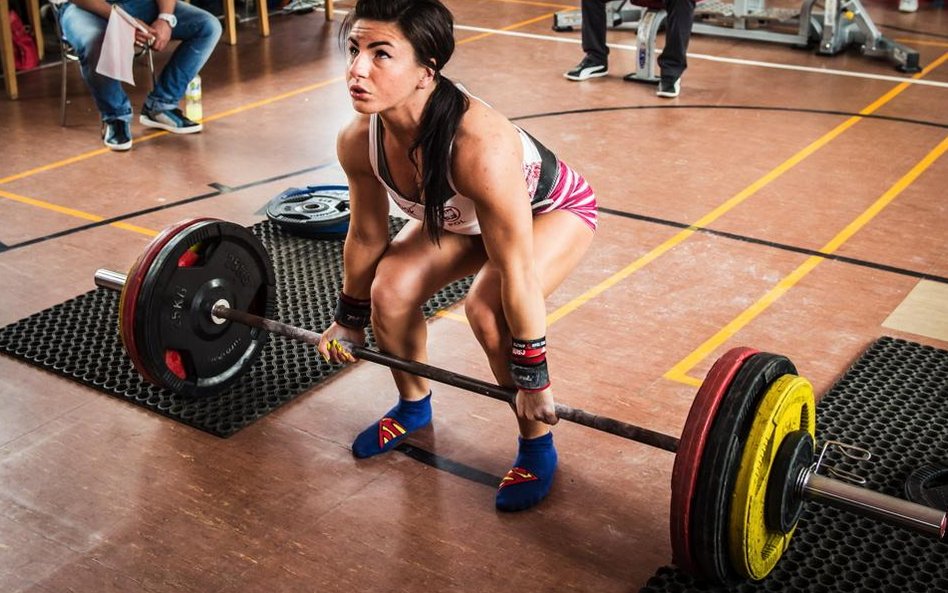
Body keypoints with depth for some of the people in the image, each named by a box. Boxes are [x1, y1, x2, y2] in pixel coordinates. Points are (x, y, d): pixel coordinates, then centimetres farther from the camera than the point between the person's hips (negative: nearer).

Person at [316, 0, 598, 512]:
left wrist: (532, 380, -29)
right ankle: (413, 406, 16)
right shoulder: (358, 141, -25)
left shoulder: (478, 148, -44)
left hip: (553, 209, -5)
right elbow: (365, 238, -7)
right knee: (390, 289, -14)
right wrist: (348, 322, 5)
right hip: (460, 216, 6)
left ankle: (537, 448, -5)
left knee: (488, 309, -29)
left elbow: (516, 272, -37)